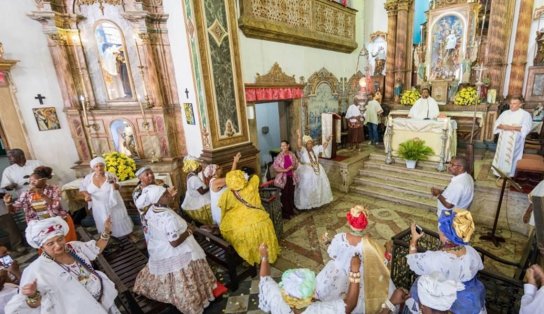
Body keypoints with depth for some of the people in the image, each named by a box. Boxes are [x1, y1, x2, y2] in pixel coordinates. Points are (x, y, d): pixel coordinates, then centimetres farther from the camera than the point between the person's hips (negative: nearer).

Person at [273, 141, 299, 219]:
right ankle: (285, 213, 18)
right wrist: (285, 170, -22)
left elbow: (296, 164, 8)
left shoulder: (292, 155, -1)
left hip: (291, 177, 4)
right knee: (285, 196, 4)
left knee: (291, 194, 14)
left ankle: (291, 210, 33)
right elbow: (275, 167, -16)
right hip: (283, 178, -4)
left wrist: (293, 167, -13)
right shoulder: (279, 156, -12)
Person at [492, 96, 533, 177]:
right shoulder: (505, 113, 12)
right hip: (503, 140, 4)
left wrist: (512, 128, -23)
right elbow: (497, 123, 7)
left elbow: (526, 128, -12)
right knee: (501, 156, 7)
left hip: (515, 141, -4)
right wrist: (502, 126, -14)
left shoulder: (525, 114, -2)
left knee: (511, 157, -2)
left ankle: (510, 174, 7)